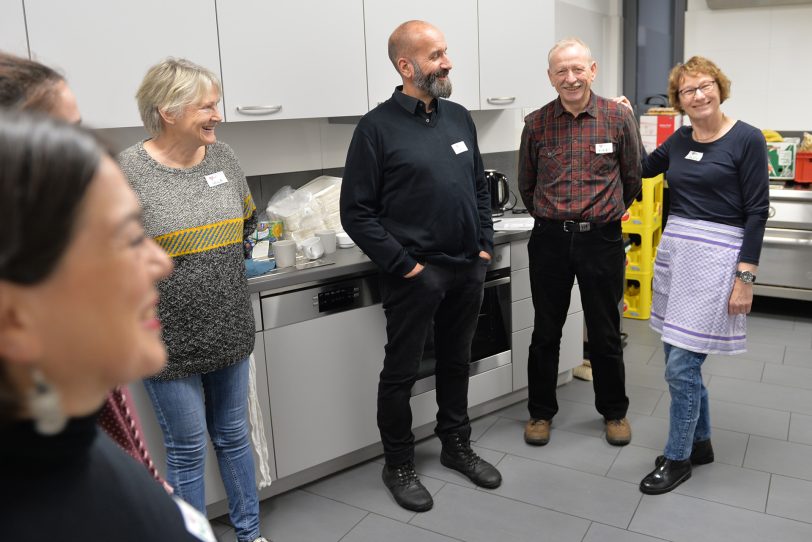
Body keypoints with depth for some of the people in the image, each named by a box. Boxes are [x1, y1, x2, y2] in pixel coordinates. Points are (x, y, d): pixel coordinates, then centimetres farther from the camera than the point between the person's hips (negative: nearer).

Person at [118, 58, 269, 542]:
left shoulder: (223, 156, 2)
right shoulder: (127, 171, -15)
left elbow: (248, 221, 16)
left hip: (230, 331, 5)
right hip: (170, 340, -5)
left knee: (234, 437, 19)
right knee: (188, 452, 9)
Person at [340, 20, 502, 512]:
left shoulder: (459, 117, 9)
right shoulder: (378, 127, -10)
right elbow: (356, 212, -12)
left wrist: (485, 245, 6)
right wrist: (402, 264, -14)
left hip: (468, 270, 6)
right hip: (415, 275, -5)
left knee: (456, 362, 19)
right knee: (401, 372, 7)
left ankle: (457, 446, 37)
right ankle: (399, 466, 25)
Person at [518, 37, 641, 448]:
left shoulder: (619, 118, -3)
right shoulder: (536, 123, 0)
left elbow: (632, 177, 10)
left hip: (601, 239, -1)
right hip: (549, 240, 1)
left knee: (605, 333, 10)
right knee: (545, 332, 10)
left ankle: (614, 411, 30)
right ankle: (540, 411, 27)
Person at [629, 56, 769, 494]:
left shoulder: (747, 139, -7)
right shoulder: (679, 141, 10)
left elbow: (757, 211, -9)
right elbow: (640, 169, 26)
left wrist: (745, 277, -13)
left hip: (716, 255, -7)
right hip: (673, 249, 7)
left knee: (681, 364, -6)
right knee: (681, 358, 13)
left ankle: (677, 459, 12)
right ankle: (700, 442, 32)